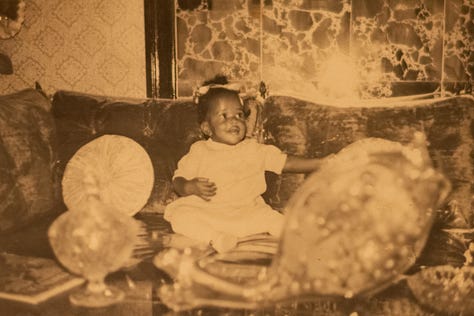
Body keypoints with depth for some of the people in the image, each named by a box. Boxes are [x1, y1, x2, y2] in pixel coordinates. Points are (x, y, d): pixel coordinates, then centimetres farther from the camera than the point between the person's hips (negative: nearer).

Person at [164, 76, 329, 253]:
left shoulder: (254, 150, 11)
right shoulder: (199, 151, 7)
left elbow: (287, 162, 8)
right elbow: (178, 181, 6)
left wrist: (322, 163, -1)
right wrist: (191, 187, -18)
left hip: (245, 213, 1)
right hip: (205, 213, -1)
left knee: (274, 218, -22)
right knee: (180, 215, -28)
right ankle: (213, 237, -40)